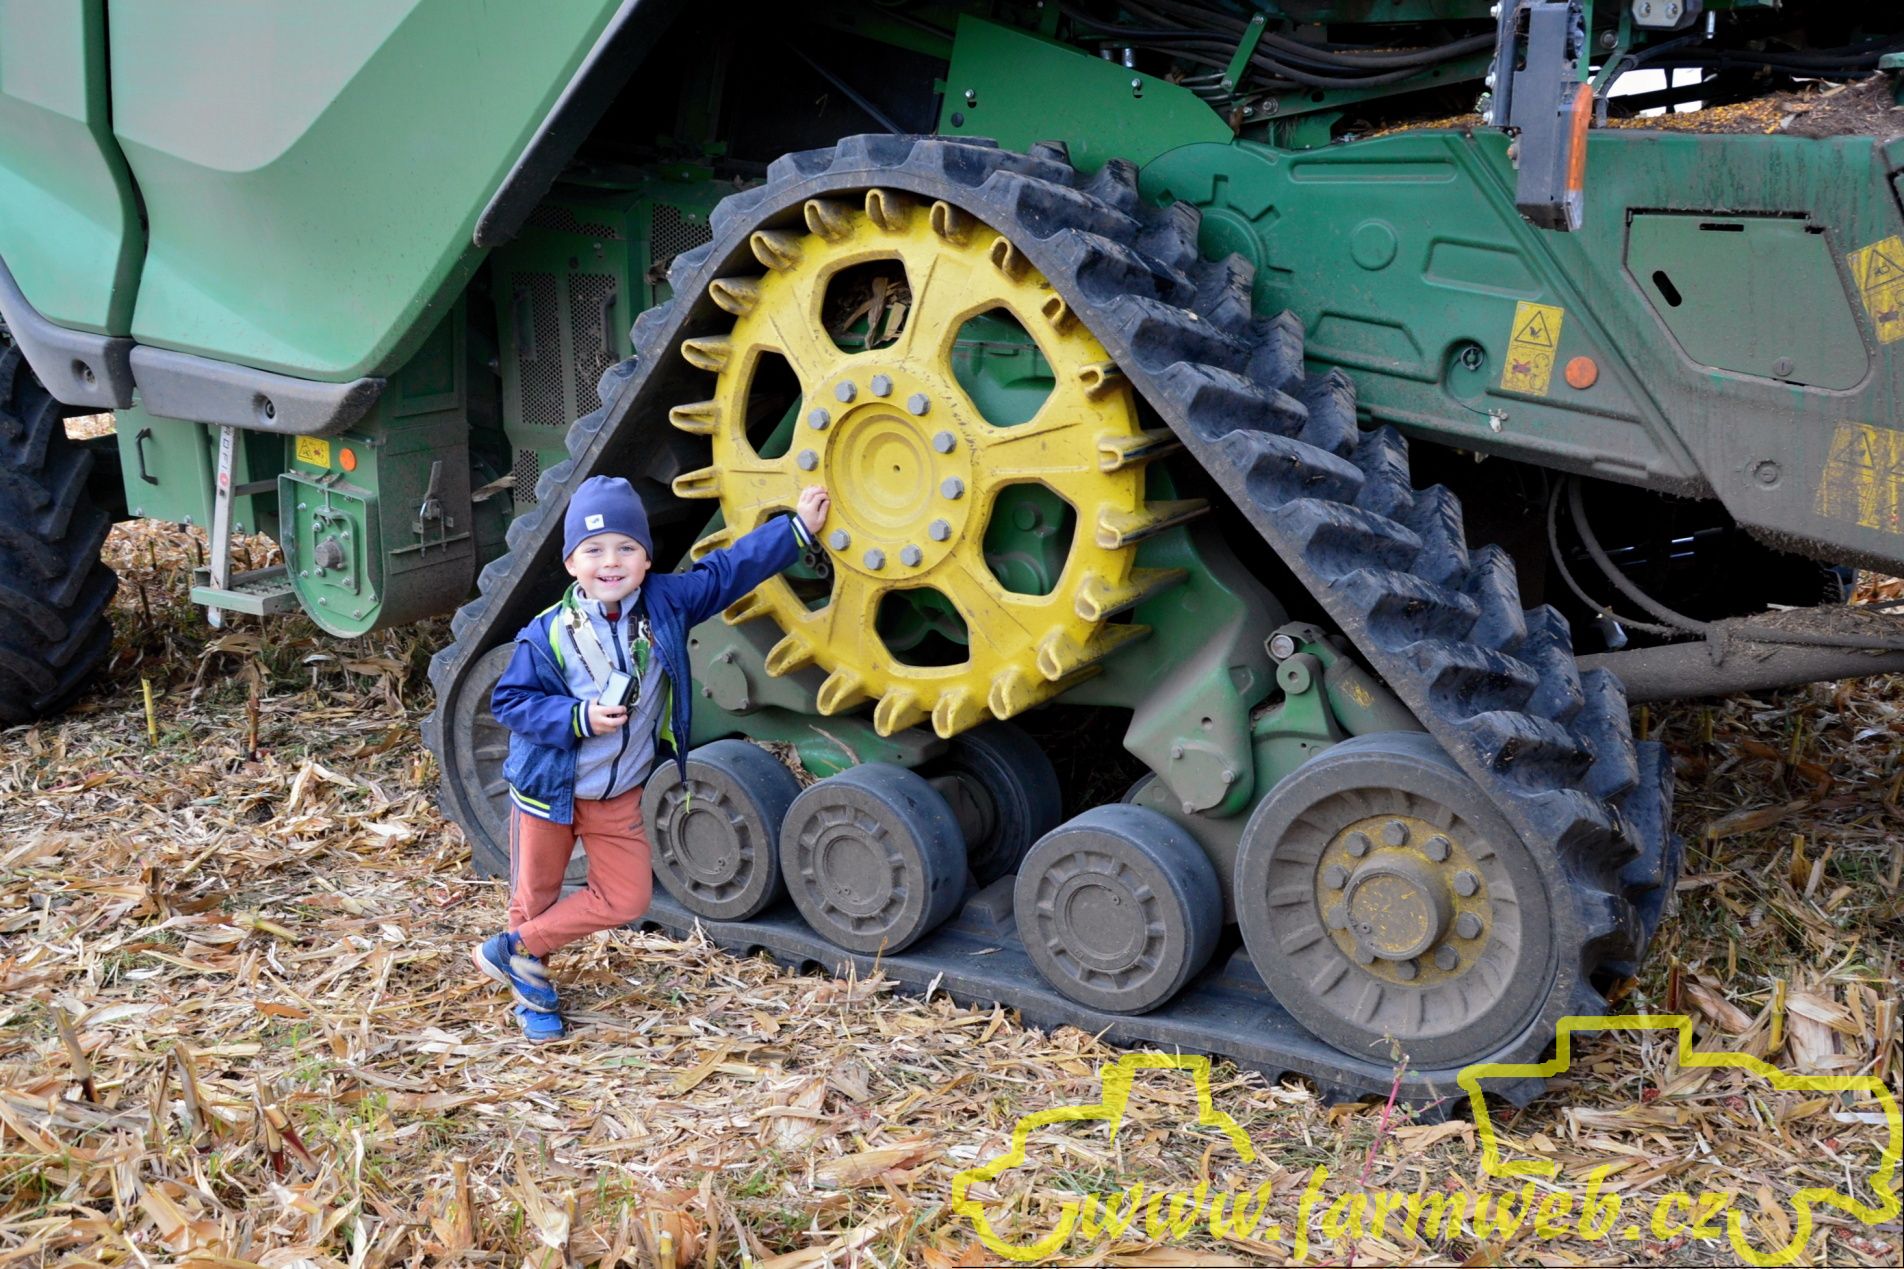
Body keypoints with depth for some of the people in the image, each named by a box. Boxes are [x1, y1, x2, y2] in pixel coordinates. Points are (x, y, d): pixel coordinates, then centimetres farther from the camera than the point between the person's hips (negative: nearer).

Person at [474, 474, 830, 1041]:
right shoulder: (548, 634, -19)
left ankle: (515, 949, 21)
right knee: (536, 897, 9)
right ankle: (531, 992, 34)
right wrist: (579, 719, -27)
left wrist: (798, 528, -6)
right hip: (549, 788, -4)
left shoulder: (667, 603, -11)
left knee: (626, 898, 4)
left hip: (621, 797, 4)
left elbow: (729, 569, -6)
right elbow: (509, 701, -15)